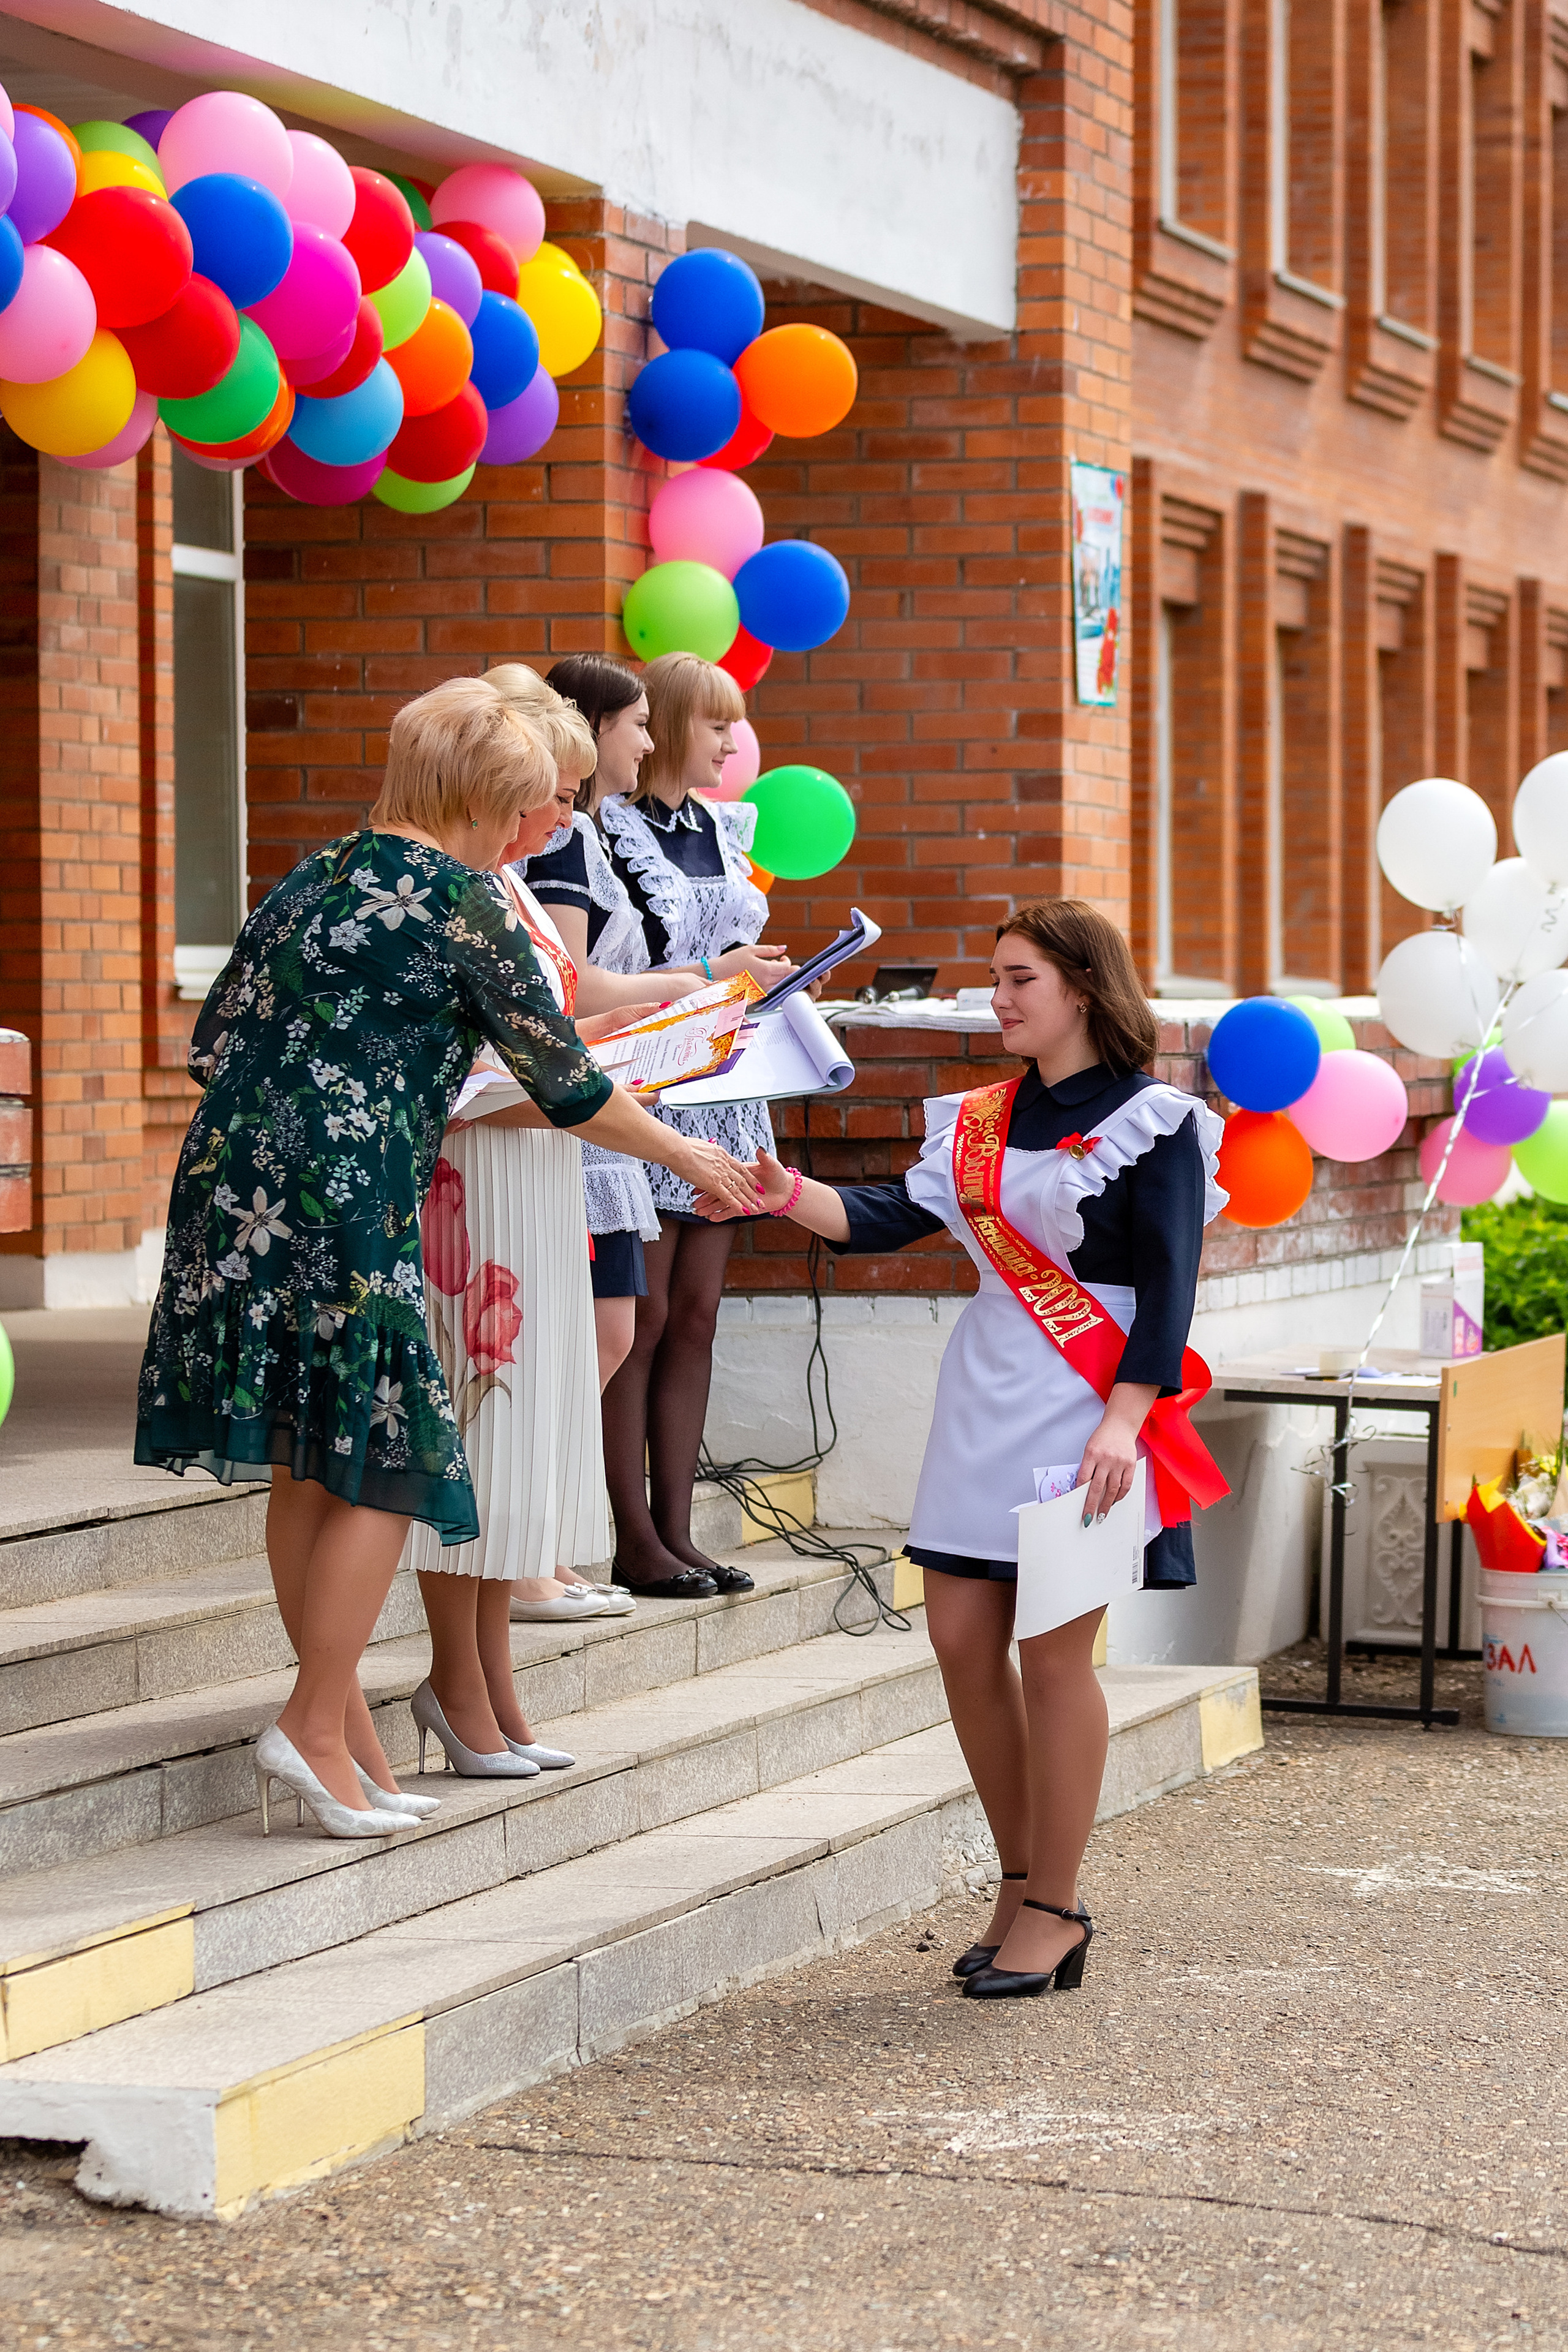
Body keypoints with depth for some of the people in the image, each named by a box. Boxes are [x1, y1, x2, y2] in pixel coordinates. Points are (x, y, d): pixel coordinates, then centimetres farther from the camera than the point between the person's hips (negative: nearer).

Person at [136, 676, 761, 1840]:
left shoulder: (310, 879, 17)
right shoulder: (459, 900, -4)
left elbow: (213, 1040, 17)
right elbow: (563, 1077, 1)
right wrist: (688, 1154, 14)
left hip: (232, 1179, 8)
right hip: (342, 1206, -8)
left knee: (307, 1467, 12)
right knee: (387, 1460, 1)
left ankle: (342, 1727, 18)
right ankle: (318, 1724, 1)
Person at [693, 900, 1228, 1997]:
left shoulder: (1155, 1124, -4)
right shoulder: (978, 1121, 14)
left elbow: (1169, 1286, -10)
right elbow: (891, 1216, 3)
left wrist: (1122, 1420, -19)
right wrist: (787, 1194, -13)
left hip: (1089, 1410, -6)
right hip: (987, 1400, 7)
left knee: (1053, 1651, -6)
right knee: (963, 1639, 3)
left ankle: (1054, 1908, 4)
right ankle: (1022, 1882, 16)